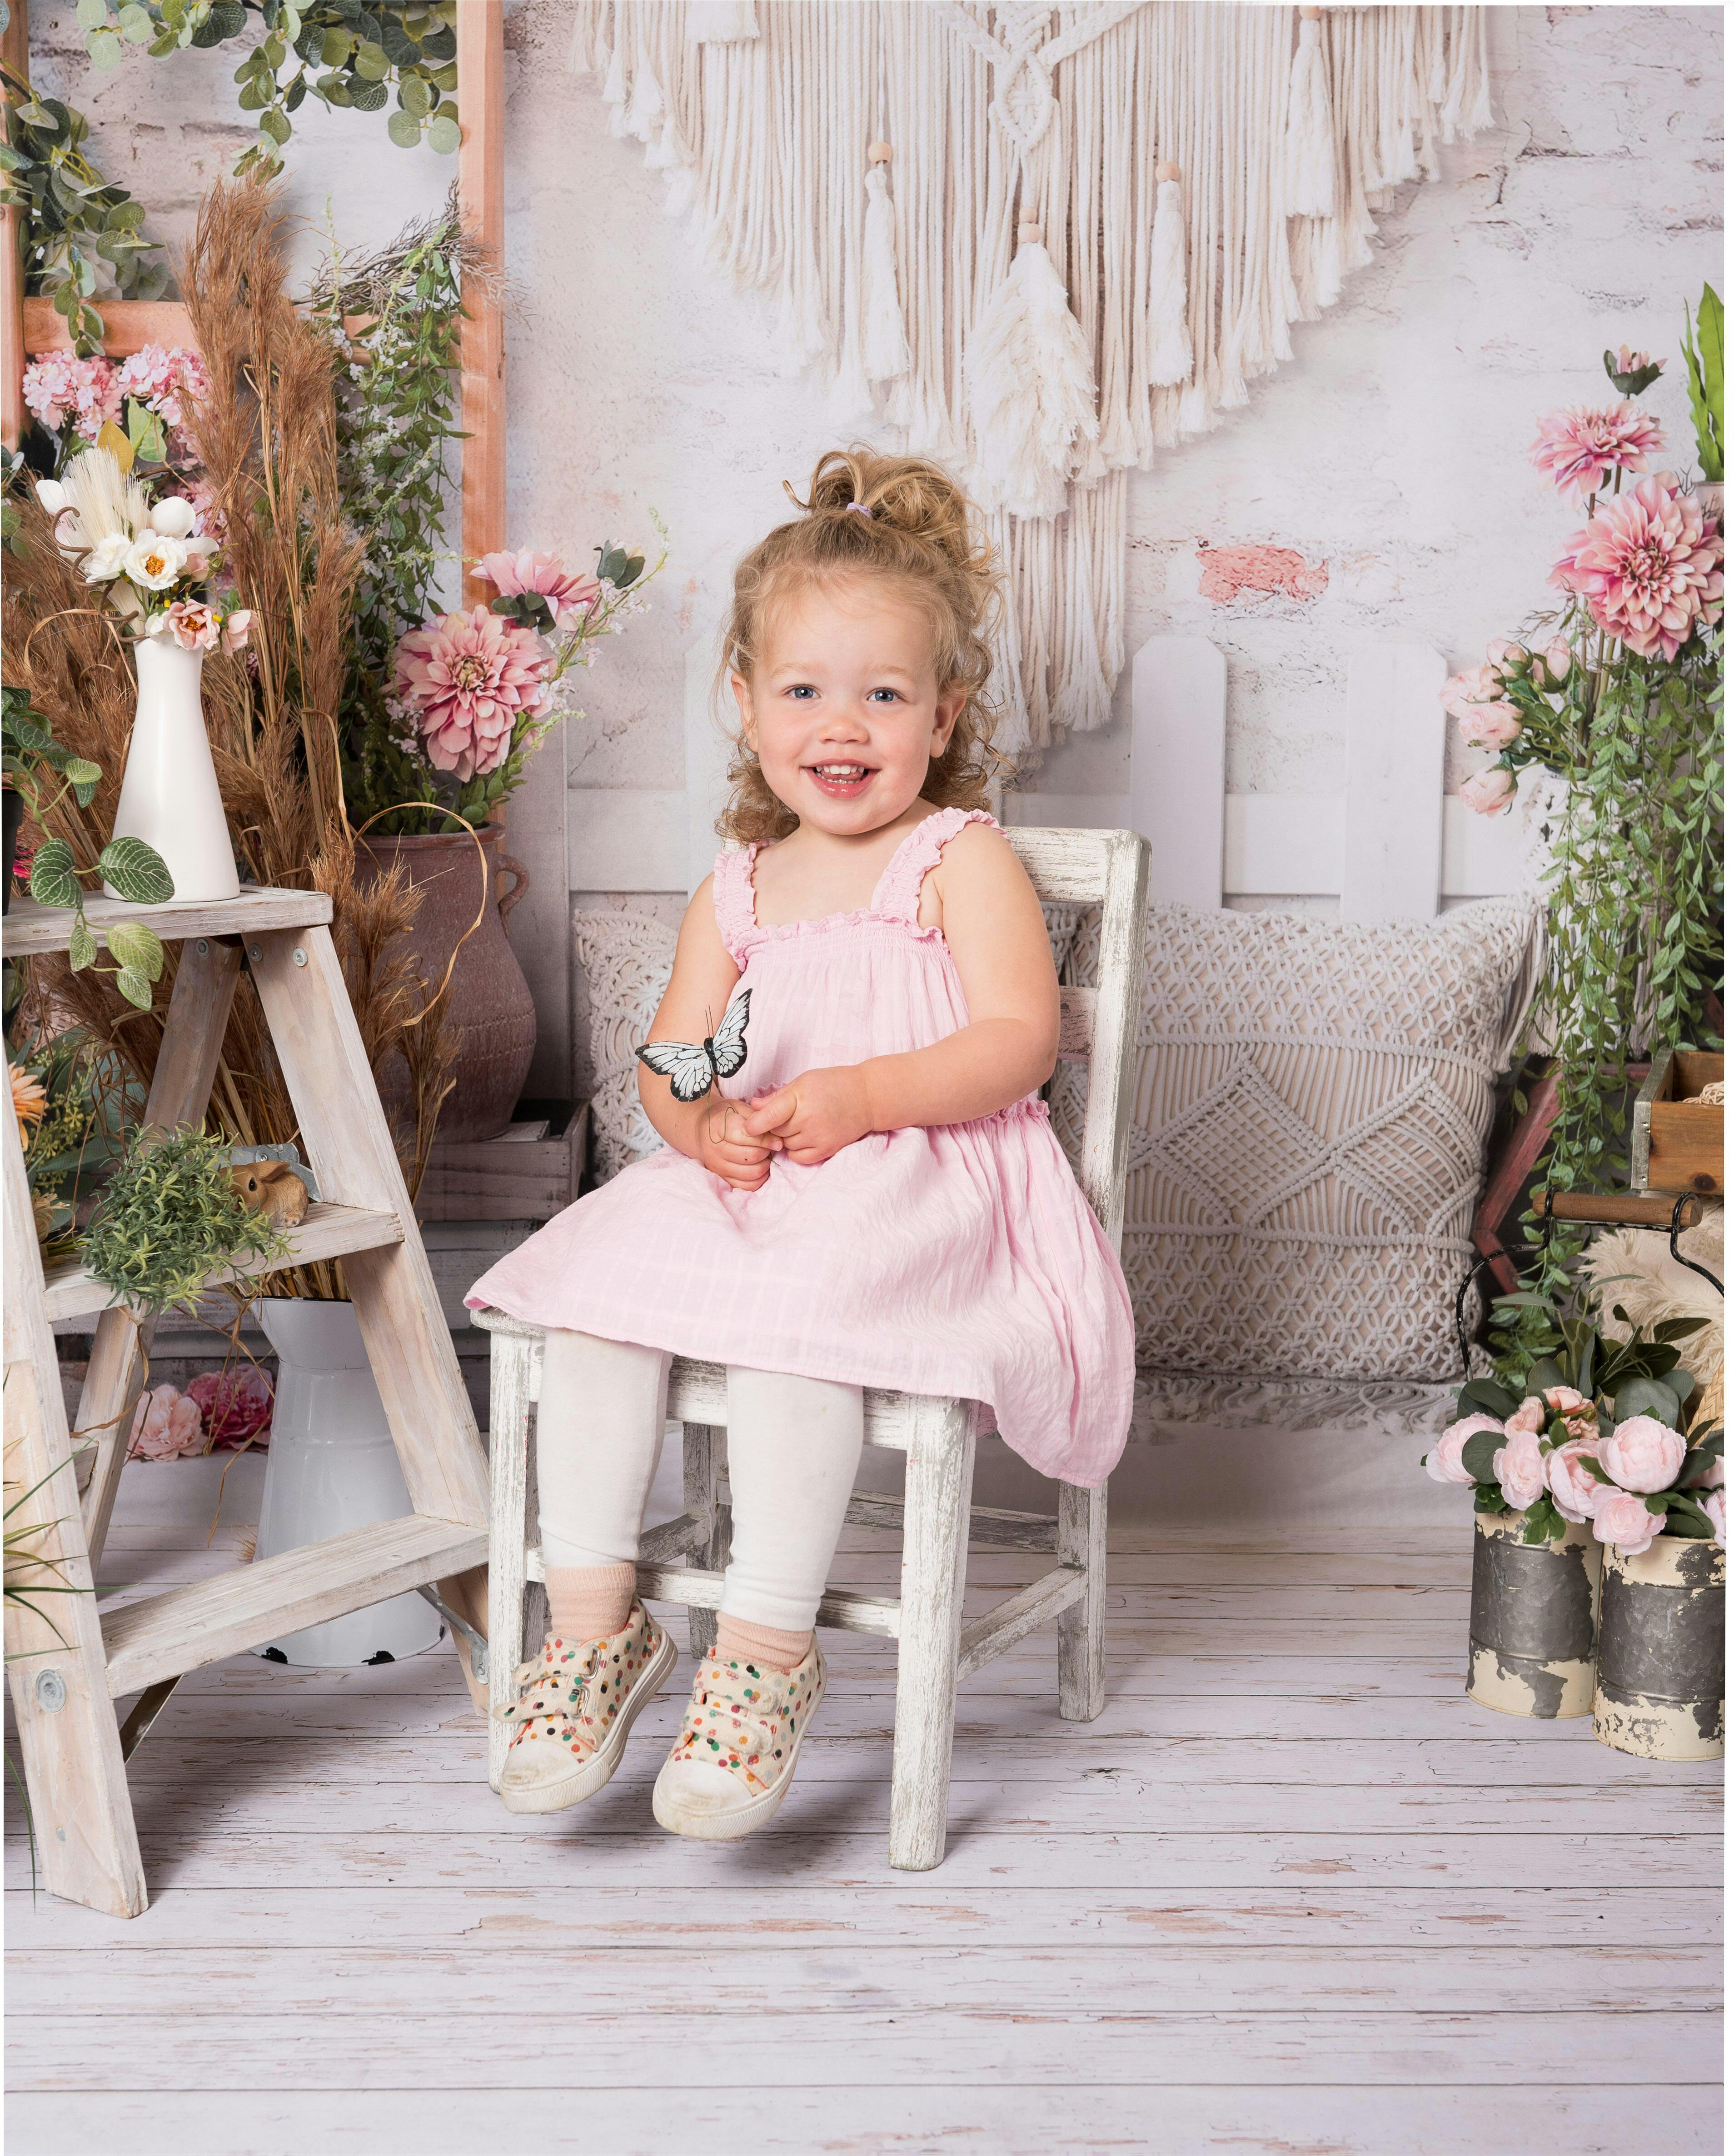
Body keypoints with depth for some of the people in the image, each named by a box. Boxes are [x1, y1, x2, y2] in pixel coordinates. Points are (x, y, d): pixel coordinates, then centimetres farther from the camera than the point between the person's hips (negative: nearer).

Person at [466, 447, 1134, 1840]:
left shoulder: (962, 858, 3)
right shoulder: (737, 890, 18)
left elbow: (1020, 1039, -9)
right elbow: (669, 1058, 16)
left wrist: (862, 1097, -23)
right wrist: (702, 1118, -9)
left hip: (923, 1188, -5)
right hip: (744, 1187, 6)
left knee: (794, 1302, -36)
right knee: (602, 1274, -22)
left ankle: (768, 1650, -26)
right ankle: (595, 1619, -14)